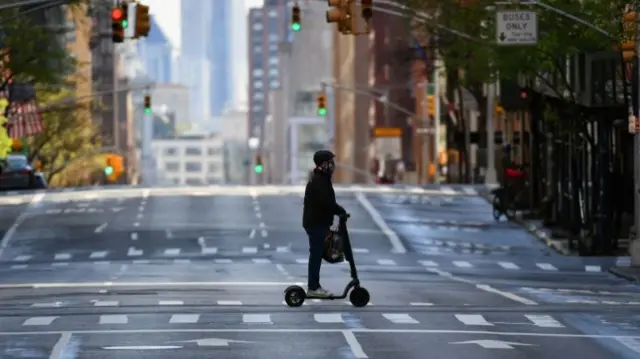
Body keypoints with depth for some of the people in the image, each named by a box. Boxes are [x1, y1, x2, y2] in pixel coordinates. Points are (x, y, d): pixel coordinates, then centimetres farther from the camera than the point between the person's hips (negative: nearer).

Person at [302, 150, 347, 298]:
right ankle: (313, 288, -3)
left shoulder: (322, 179, 15)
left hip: (318, 223, 11)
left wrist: (338, 210, 6)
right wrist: (341, 211, -14)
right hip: (316, 224, -11)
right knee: (316, 255, -6)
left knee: (317, 255, 14)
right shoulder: (318, 182, -18)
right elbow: (327, 202, -26)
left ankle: (314, 286, 20)